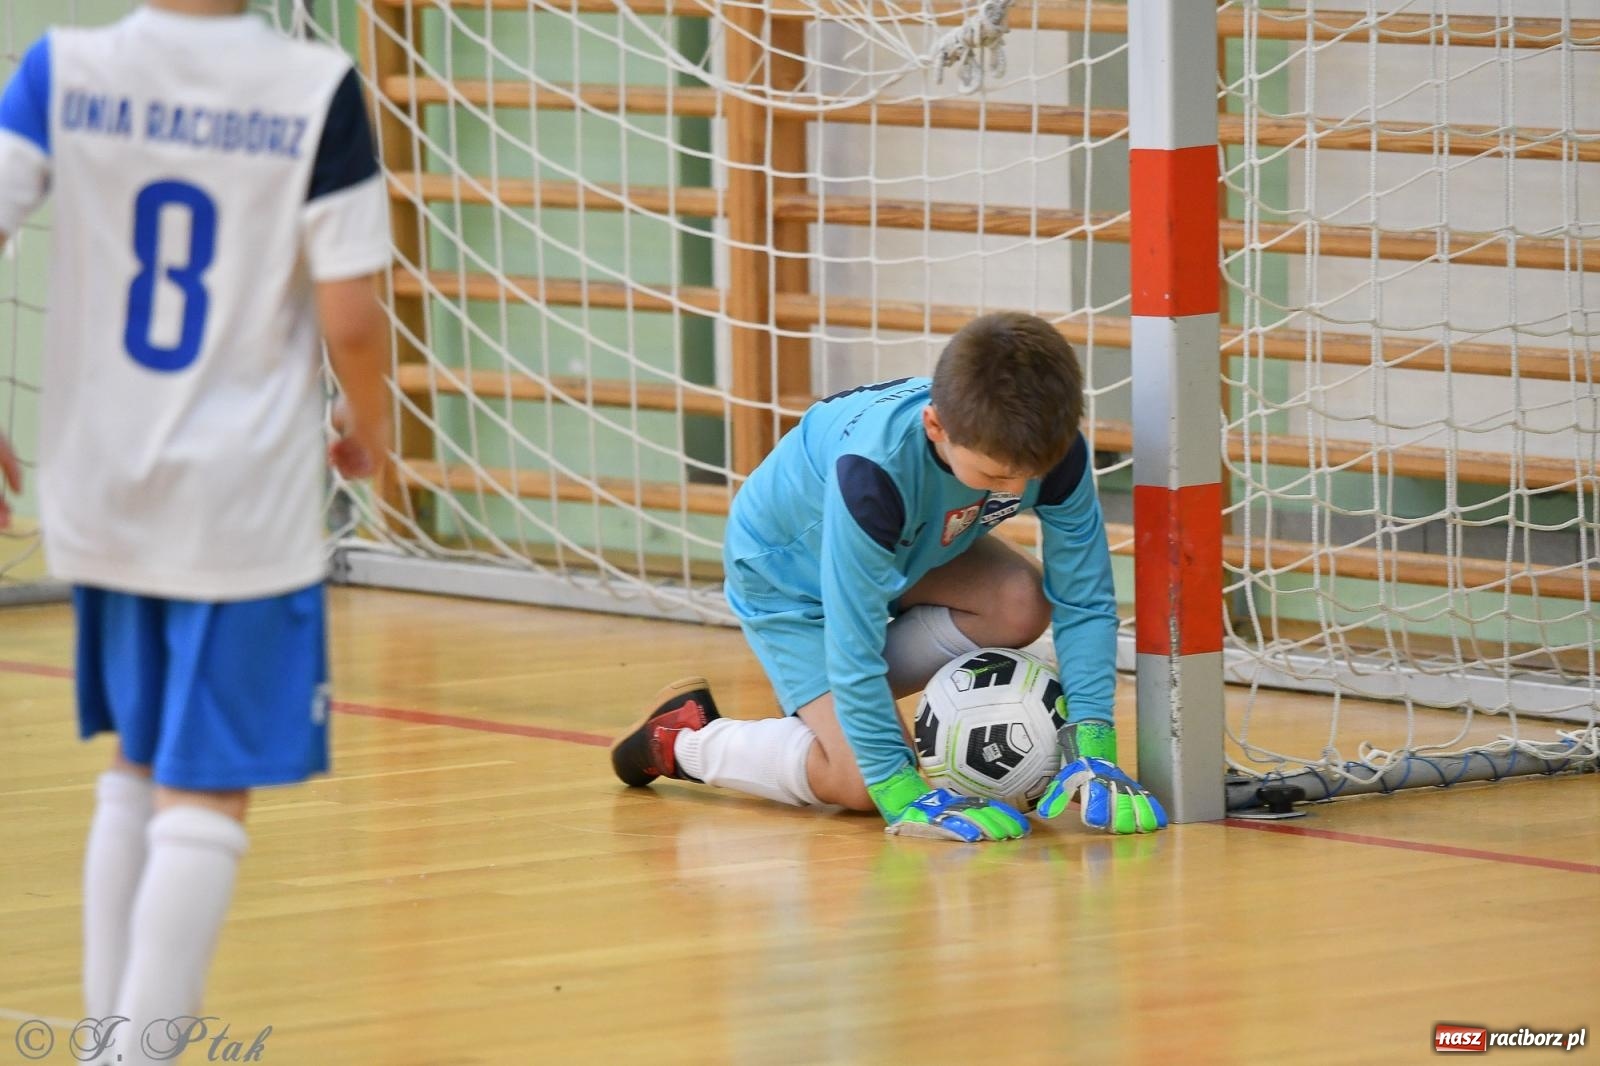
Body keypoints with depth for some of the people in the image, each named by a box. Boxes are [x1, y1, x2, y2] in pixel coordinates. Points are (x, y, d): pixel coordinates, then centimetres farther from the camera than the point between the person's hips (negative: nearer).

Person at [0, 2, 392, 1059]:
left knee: (137, 770, 22)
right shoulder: (318, 91, -12)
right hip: (246, 500, -4)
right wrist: (370, 427, 9)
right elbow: (350, 319, -13)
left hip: (99, 490, 4)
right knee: (205, 802, 2)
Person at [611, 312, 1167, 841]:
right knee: (862, 784, -18)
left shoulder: (1052, 450, -31)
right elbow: (852, 651, -40)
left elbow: (1085, 600, -21)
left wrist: (1090, 745, -29)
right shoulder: (872, 473, -45)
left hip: (913, 548, 6)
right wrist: (902, 794, -38)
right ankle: (683, 736, 8)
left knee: (1023, 606, -23)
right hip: (784, 571, -6)